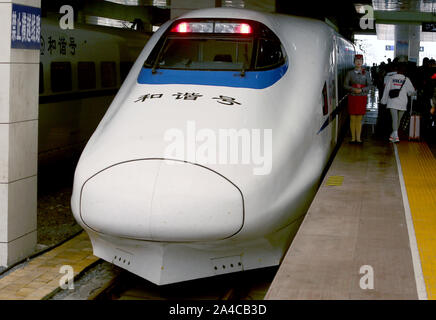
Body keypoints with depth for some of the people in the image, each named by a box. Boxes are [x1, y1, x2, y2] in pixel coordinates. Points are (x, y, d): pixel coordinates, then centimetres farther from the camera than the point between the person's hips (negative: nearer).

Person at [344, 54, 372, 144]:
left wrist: (361, 90, -16)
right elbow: (345, 85, 0)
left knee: (359, 119, 3)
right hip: (352, 98, 0)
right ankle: (353, 138, 9)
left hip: (362, 98, 0)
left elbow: (369, 85, 1)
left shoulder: (366, 73, 4)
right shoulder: (350, 73, 3)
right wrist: (353, 89, -16)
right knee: (352, 119, 1)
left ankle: (358, 138, 8)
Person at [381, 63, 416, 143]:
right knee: (398, 120, 16)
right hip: (402, 103, 1)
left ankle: (396, 136, -24)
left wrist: (384, 100, 10)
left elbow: (387, 89, 2)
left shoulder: (392, 78, -1)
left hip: (392, 102, -1)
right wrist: (407, 93, 28)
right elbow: (412, 91, 5)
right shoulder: (406, 80, -1)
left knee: (394, 119, -8)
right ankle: (392, 136, 25)